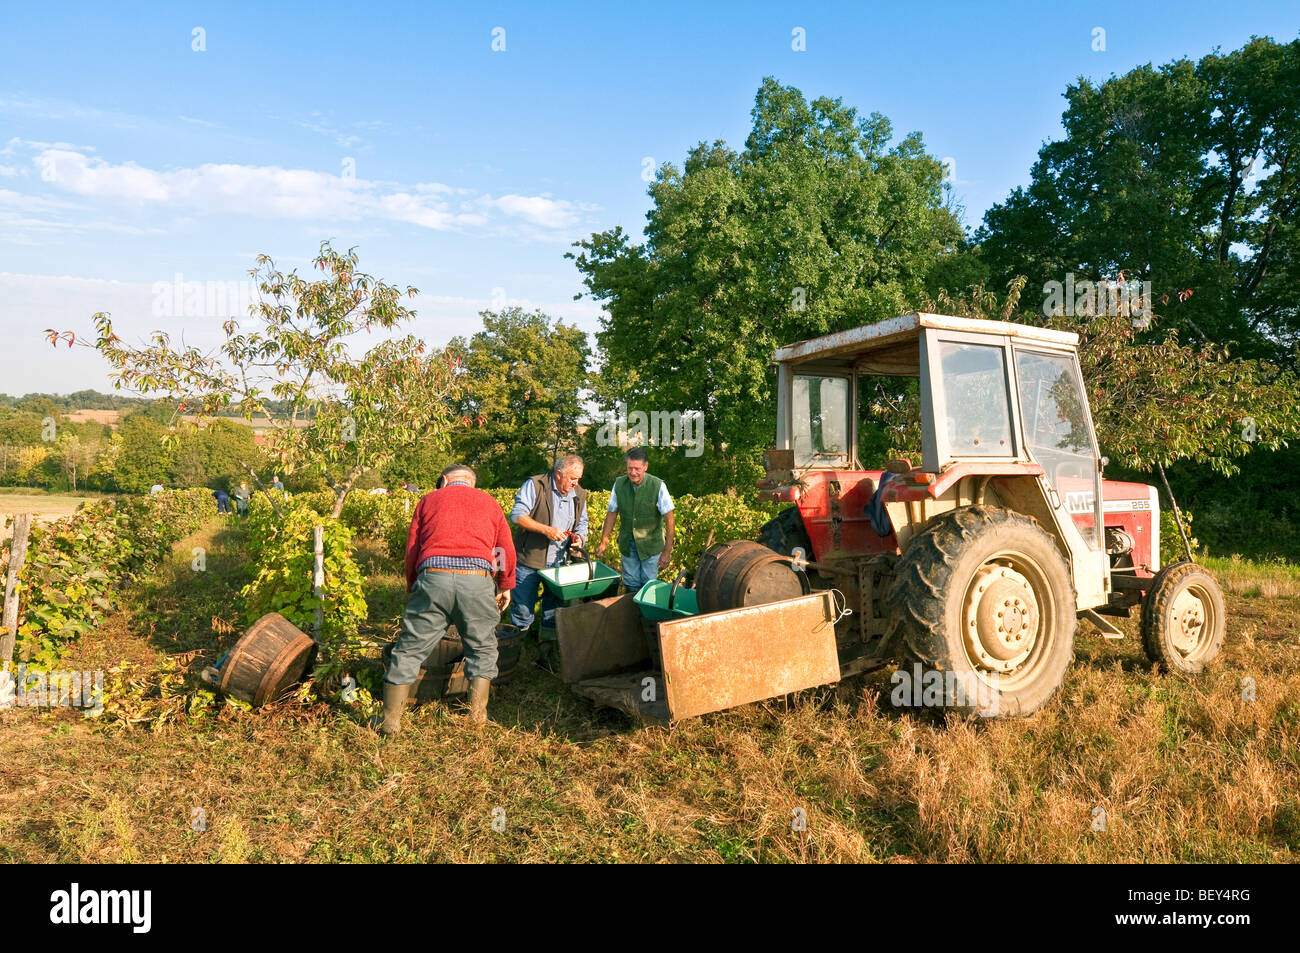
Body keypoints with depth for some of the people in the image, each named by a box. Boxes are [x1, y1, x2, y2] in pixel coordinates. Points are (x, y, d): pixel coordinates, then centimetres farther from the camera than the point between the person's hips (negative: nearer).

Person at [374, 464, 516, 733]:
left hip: (433, 578, 0)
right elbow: (507, 550, 21)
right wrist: (506, 586, 34)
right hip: (477, 581, 0)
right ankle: (477, 711, 18)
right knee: (482, 648, 19)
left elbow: (411, 550, 19)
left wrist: (412, 587, 30)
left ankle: (391, 719, 13)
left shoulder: (428, 500, 22)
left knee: (410, 648, 10)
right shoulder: (489, 502, 23)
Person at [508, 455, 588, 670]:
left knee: (554, 612, 10)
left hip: (558, 563, 5)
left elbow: (582, 523, 18)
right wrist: (546, 529, -23)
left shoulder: (579, 495, 8)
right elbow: (517, 515, -17)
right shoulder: (534, 486, -10)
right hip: (529, 559, -5)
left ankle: (547, 657, 22)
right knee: (522, 609, 1)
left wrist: (579, 536, -5)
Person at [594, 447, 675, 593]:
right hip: (628, 543, 3)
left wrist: (667, 551, -18)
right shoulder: (619, 484, -9)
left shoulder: (658, 486, -19)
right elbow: (611, 514, 3)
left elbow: (670, 519, -16)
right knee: (630, 584, 11)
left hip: (651, 543, -3)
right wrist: (603, 542, 2)